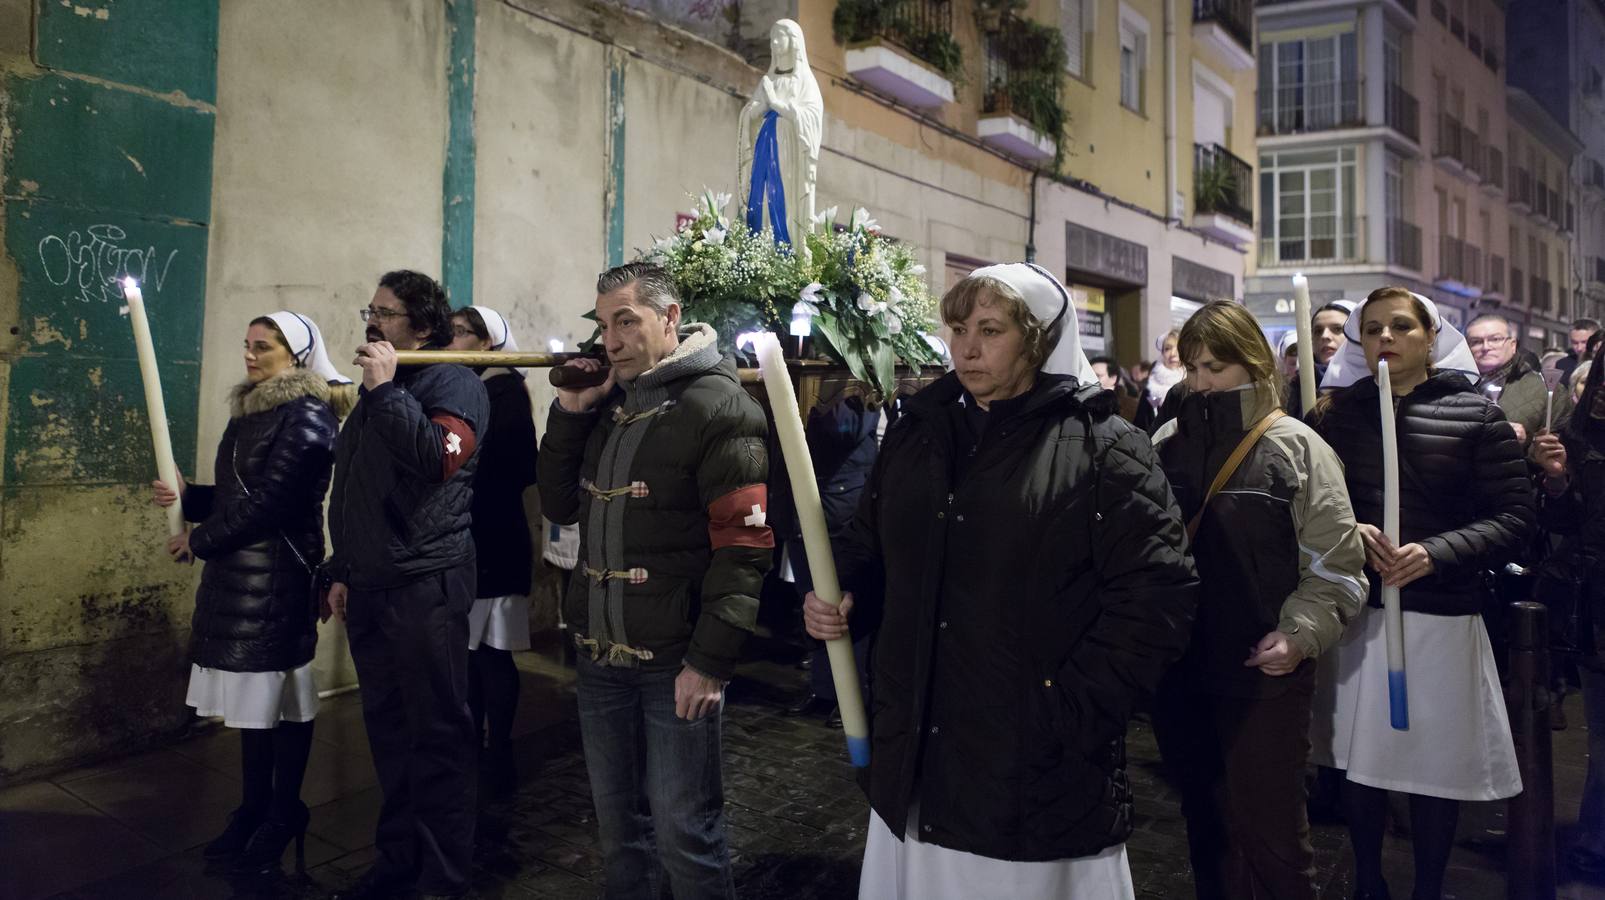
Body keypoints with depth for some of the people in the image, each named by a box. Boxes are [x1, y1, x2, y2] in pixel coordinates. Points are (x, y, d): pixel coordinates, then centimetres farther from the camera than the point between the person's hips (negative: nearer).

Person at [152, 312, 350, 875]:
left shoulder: (307, 414, -13)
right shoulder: (251, 410, 15)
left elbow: (270, 501, -18)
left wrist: (198, 540, -9)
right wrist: (186, 496, 0)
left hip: (278, 574, -9)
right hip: (240, 574, 9)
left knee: (280, 695, 1)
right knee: (253, 694, 13)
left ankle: (283, 816, 14)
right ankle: (255, 810, 24)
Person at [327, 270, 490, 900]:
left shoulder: (453, 383, -6)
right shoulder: (376, 392, 19)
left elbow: (440, 458, -27)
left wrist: (385, 391, -22)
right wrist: (343, 572, 22)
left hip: (426, 588, -8)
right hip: (369, 589, 8)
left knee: (438, 735, -1)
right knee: (387, 729, 15)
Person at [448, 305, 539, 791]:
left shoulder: (505, 390, -8)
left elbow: (508, 466, -16)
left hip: (492, 543, -7)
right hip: (463, 539, 8)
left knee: (490, 652, -1)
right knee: (469, 649, 13)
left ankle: (498, 755, 9)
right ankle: (474, 748, 24)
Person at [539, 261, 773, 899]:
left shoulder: (717, 406, -10)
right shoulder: (606, 404, 12)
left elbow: (744, 545, -15)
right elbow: (560, 506, 14)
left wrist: (710, 661, -18)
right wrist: (569, 412, 1)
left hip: (675, 660, -6)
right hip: (600, 656, 7)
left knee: (683, 829, 1)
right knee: (617, 820, 17)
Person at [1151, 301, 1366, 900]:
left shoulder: (1295, 448, -5)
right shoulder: (1166, 445, 6)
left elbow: (1336, 562, -8)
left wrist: (1301, 633, -19)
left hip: (1263, 675, -4)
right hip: (1178, 672, 4)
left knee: (1270, 833, 4)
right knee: (1204, 823, 18)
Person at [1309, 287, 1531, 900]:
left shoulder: (1475, 415, -1)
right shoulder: (1335, 413, 5)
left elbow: (1514, 517, -5)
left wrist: (1435, 553, -19)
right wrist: (1348, 532, -14)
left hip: (1442, 616, -2)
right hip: (1355, 612, 2)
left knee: (1437, 766, 8)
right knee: (1358, 759, 11)